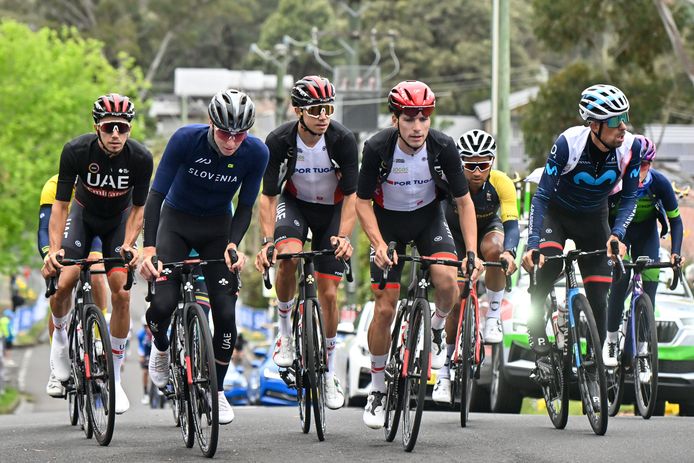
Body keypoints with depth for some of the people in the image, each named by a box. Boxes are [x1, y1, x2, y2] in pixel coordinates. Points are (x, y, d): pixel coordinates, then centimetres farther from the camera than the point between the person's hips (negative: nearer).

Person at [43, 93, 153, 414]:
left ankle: (114, 376, 0)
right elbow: (60, 204, -24)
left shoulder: (141, 158, -27)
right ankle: (60, 334, 15)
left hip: (119, 219, 0)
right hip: (84, 213, 0)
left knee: (121, 293, -13)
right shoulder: (76, 152, -29)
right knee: (64, 282, -20)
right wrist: (54, 249, -35)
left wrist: (128, 245, -31)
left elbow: (138, 208, -16)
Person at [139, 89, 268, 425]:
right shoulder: (186, 139, -27)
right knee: (163, 303, -18)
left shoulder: (256, 153, -21)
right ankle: (160, 347, 19)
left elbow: (245, 207, -11)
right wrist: (149, 248, -34)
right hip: (176, 221, -1)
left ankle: (218, 391, 11)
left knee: (225, 312, -9)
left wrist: (233, 244, -29)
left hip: (218, 227, 2)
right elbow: (156, 195, -25)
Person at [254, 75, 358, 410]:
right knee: (288, 256, -33)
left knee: (329, 292, -3)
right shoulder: (279, 141, -25)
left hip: (331, 209, 0)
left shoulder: (343, 140, -25)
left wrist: (344, 236, -33)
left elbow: (351, 194, -20)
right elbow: (268, 195, -21)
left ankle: (329, 373, 14)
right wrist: (267, 241, -31)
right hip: (294, 203, 0)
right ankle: (285, 334, -10)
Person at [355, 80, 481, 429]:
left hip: (429, 218, 1)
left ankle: (437, 328, 6)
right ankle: (377, 389, 10)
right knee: (385, 309, -7)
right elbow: (363, 202, -14)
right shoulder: (377, 148, -25)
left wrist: (472, 251, -22)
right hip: (388, 221, -1)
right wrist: (379, 245, -27)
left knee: (447, 281, -27)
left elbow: (464, 201, -13)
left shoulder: (443, 147, -23)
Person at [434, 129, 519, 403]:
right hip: (455, 233, 0)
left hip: (488, 228, 0)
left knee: (493, 249, -36)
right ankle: (446, 367, 5)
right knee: (456, 300, -10)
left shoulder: (501, 184, -30)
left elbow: (511, 224, -38)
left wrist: (509, 252, -57)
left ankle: (494, 316, -18)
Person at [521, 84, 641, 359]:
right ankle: (536, 328, -13)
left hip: (593, 220, 3)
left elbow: (629, 199, -11)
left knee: (598, 299, -5)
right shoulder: (569, 143, -30)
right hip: (557, 214, -3)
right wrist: (532, 245, -37)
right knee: (548, 264, -33)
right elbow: (541, 197, -27)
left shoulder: (631, 147, -22)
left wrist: (617, 235, -29)